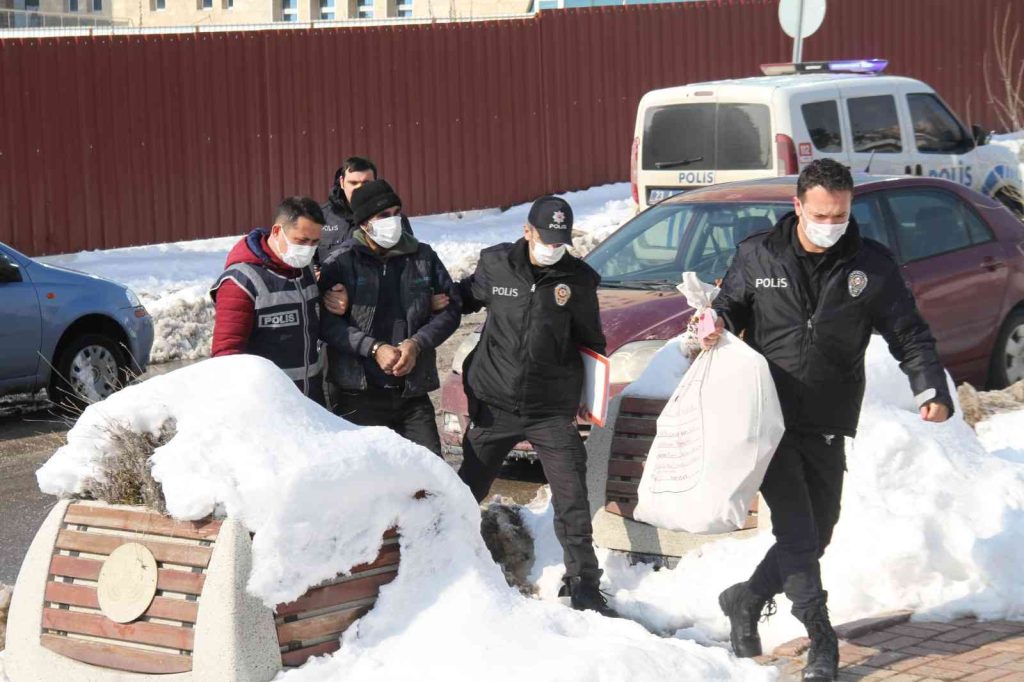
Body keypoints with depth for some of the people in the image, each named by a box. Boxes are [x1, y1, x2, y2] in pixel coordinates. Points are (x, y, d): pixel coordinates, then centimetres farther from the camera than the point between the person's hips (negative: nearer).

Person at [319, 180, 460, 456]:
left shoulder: (423, 257, 7)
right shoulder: (340, 262, -3)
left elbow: (450, 308, 9)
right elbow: (326, 321, -10)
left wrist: (417, 344, -8)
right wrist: (374, 348, -18)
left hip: (413, 391, 3)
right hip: (358, 394, -3)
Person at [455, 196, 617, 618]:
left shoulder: (578, 280, -2)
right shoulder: (495, 265, -2)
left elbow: (591, 341, 8)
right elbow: (463, 299, 16)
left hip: (553, 408, -1)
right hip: (494, 403, 1)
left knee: (572, 498, -5)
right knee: (466, 491, 10)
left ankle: (583, 586, 5)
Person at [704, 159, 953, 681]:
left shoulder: (871, 266, 1)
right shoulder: (757, 256, 1)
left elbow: (909, 334, 3)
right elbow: (731, 304, 14)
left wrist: (931, 389, -12)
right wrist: (718, 323, -11)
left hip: (827, 427, 3)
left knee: (816, 534, 11)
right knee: (796, 526, -12)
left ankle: (747, 600, 32)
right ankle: (820, 638, -4)